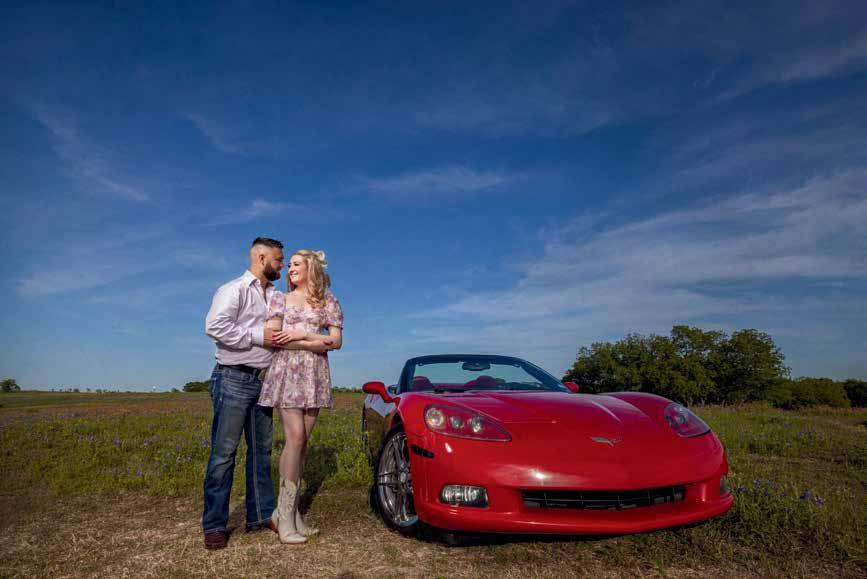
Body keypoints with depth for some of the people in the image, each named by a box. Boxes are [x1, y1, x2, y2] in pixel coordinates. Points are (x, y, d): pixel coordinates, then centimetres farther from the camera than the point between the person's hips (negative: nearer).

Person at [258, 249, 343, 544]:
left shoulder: (328, 301, 12)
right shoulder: (280, 298, 11)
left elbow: (337, 341, 3)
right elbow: (275, 338, -1)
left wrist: (300, 334, -7)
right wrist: (317, 342, -8)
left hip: (315, 375, 2)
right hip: (287, 371, -2)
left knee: (302, 441, 2)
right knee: (295, 437, -12)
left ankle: (291, 512, 10)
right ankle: (285, 515, -3)